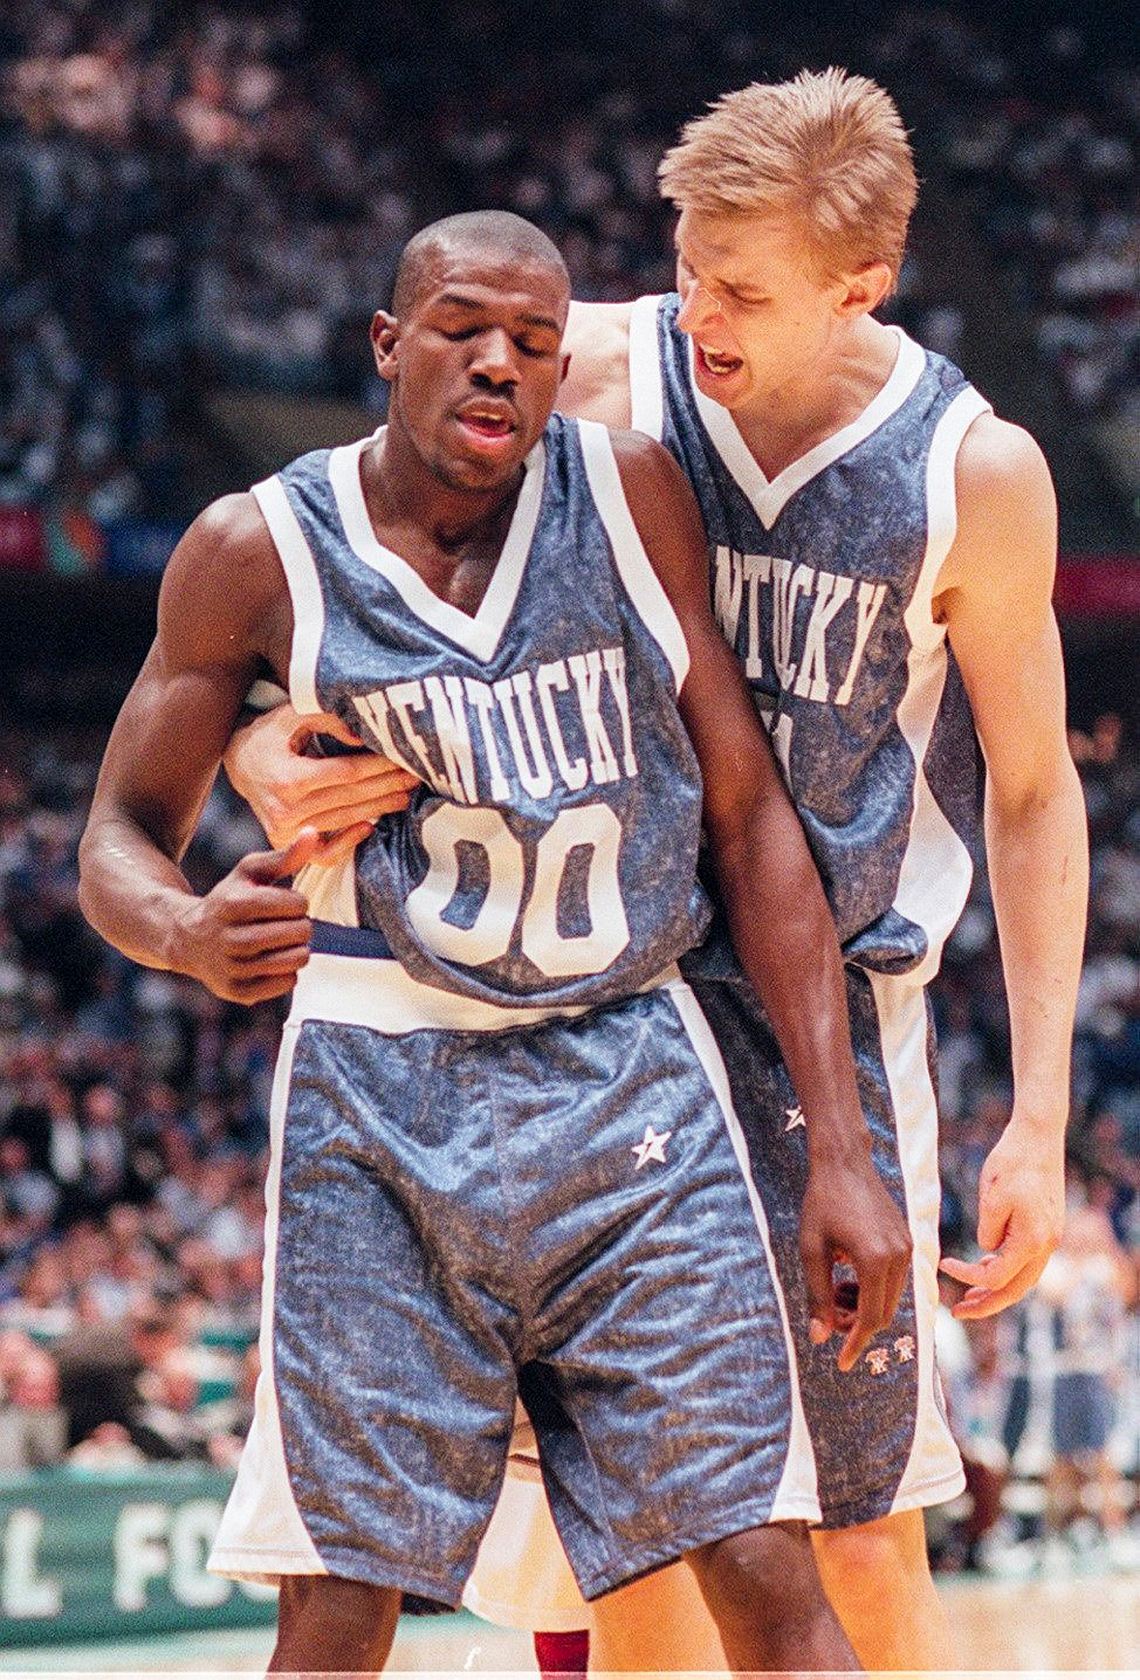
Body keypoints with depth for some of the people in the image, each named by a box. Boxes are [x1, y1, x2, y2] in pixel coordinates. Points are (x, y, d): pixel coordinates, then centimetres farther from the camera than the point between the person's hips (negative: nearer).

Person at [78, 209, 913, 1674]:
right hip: (382, 1097, -1)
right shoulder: (259, 552, -2)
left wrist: (840, 1148, -1)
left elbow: (749, 818, 4)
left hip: (633, 1085, 1)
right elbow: (121, 841, 6)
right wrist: (192, 935, -21)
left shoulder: (632, 497, 1)